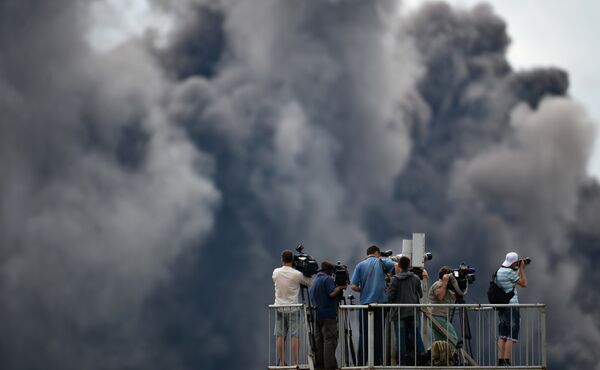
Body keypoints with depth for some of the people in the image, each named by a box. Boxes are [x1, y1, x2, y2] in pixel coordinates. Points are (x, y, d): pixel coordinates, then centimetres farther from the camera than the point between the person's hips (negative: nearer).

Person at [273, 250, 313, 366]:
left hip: (280, 309, 3)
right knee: (294, 336, -2)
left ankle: (281, 362, 9)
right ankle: (296, 362, -6)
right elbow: (310, 282, 2)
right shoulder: (297, 274, -11)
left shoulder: (276, 272, -1)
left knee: (280, 336, 7)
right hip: (293, 309, -3)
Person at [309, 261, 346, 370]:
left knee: (318, 340, 8)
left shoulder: (315, 281, 19)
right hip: (328, 316, -9)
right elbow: (332, 293, -20)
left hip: (317, 315, 9)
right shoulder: (327, 279, -9)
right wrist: (339, 287, -3)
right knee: (330, 340, -10)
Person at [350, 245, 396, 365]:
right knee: (378, 332, 5)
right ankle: (378, 361, 4)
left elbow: (353, 286, -3)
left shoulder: (360, 265, 5)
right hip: (381, 302, -1)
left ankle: (361, 362, -1)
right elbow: (397, 266, -13)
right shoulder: (382, 262, 4)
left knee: (364, 333, 4)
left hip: (365, 303, 1)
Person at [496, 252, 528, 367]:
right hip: (511, 306, -9)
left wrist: (520, 269, 22)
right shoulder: (509, 272, -14)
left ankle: (500, 361, 5)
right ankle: (507, 361, -11)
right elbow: (524, 283, -10)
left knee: (502, 336, 8)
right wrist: (522, 269, -3)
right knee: (511, 336, -7)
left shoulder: (499, 271, 13)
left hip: (502, 307, 9)